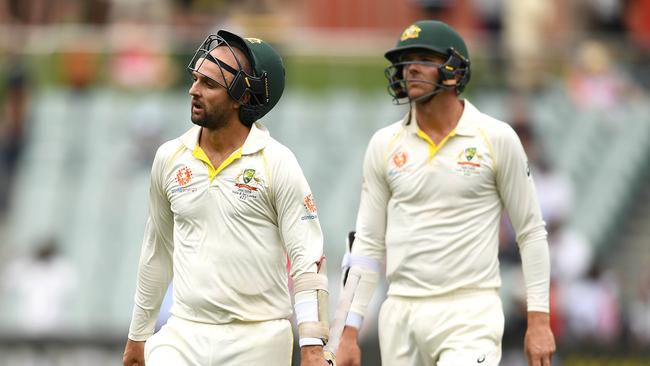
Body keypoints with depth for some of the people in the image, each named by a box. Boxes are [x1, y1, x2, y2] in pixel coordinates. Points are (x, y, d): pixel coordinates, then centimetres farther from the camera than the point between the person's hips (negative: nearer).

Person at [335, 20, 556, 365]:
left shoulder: (497, 139, 0)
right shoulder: (384, 144, 8)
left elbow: (531, 232, 4)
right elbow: (368, 242, 10)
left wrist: (539, 320, -2)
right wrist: (349, 333, 5)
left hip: (470, 313, -4)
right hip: (401, 313, 4)